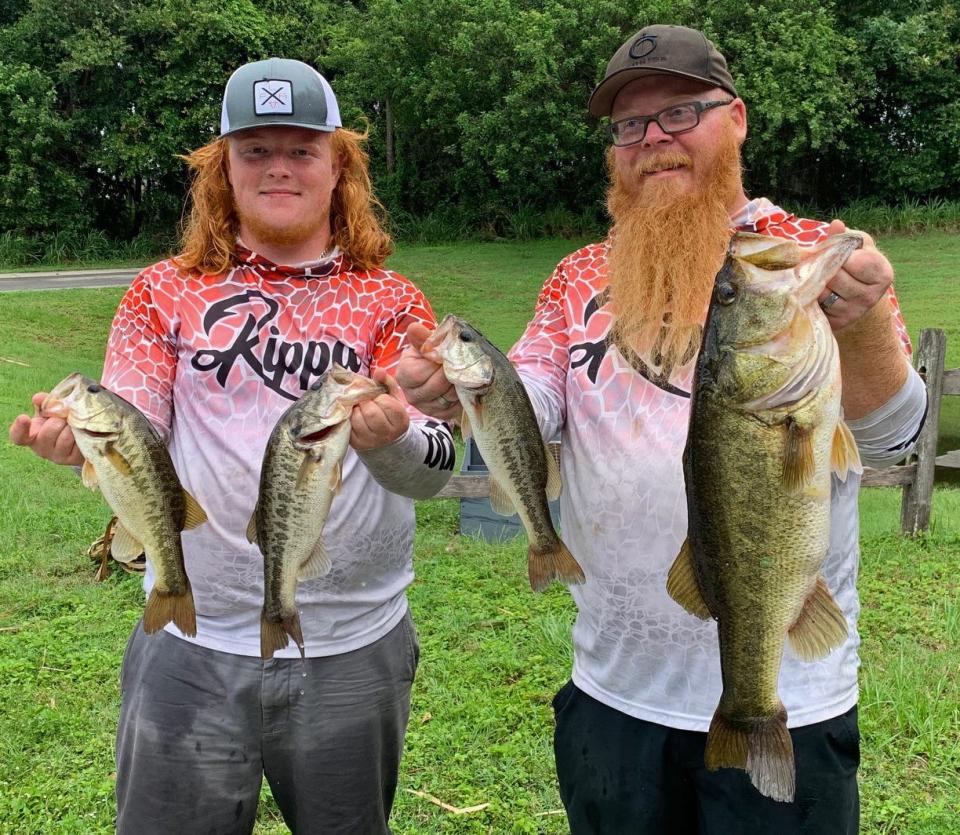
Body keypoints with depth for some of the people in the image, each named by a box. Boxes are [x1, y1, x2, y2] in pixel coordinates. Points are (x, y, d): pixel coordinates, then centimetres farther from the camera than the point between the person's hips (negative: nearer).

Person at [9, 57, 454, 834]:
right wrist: (81, 436, -27)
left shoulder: (389, 302, 1)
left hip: (353, 650, 1)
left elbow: (436, 468, -9)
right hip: (194, 646, 0)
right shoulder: (169, 292, 3)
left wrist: (389, 438, -32)